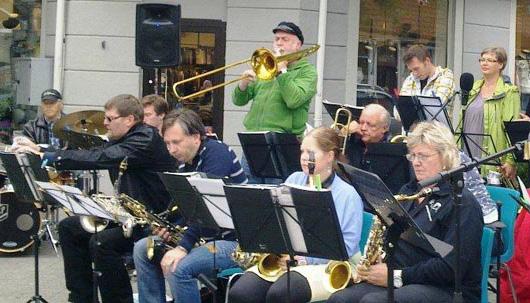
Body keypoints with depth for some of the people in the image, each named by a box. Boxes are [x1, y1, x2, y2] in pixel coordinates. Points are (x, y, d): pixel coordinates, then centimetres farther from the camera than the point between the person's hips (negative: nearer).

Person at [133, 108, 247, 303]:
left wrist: (184, 247, -28)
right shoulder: (184, 162, 11)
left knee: (178, 268, -30)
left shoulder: (216, 152, -16)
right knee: (142, 249, 4)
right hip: (205, 236, 9)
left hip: (233, 241, -9)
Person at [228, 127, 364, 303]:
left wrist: (306, 259, -16)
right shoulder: (294, 180, 17)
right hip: (280, 258, 5)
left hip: (320, 264, -5)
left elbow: (347, 246, -6)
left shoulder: (347, 194, 1)